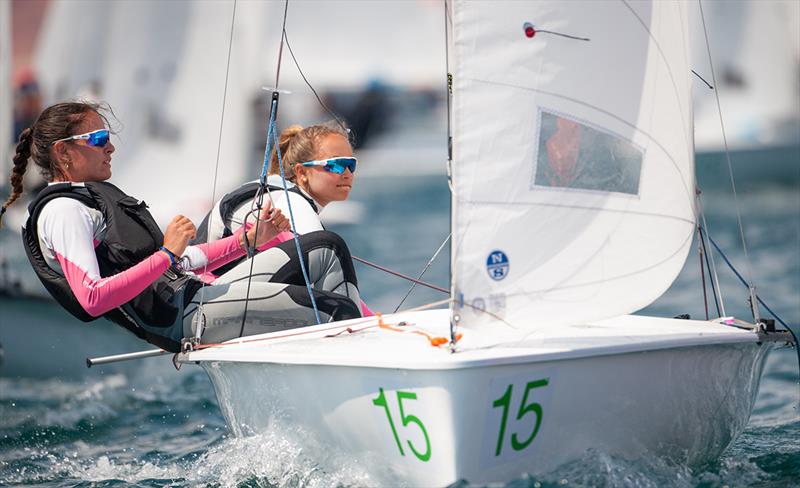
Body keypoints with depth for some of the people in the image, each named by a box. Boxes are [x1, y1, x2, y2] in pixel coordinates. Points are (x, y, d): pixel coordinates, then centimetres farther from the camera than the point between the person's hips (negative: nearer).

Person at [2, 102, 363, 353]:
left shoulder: (100, 196, 26)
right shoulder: (62, 210, -7)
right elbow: (92, 298, -22)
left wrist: (249, 239, 15)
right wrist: (167, 254, -20)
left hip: (196, 291, 11)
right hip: (180, 319, -11)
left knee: (325, 250, 6)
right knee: (324, 307, -20)